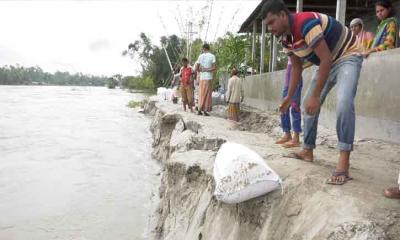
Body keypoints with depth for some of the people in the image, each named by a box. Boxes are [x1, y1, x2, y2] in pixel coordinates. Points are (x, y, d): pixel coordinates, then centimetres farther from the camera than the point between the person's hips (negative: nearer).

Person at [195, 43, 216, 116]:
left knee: (202, 94, 12)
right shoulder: (212, 56, -4)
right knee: (207, 94, 2)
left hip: (202, 78, 4)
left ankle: (200, 110, 14)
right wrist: (207, 70, -4)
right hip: (209, 78, -4)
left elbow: (196, 68, 5)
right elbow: (214, 68, -14)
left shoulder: (200, 56, 5)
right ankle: (205, 110, 2)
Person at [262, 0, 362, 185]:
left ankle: (344, 161, -27)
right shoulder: (286, 38, -4)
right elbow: (296, 68, 8)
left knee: (344, 103, -30)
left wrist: (316, 96, -30)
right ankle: (307, 151, 19)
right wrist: (289, 97, 7)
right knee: (308, 105, 7)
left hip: (347, 57, -9)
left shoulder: (306, 23, -32)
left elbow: (326, 59, -33)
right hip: (327, 63, 9)